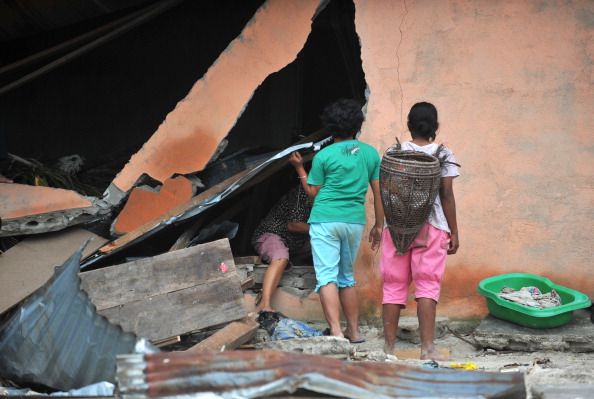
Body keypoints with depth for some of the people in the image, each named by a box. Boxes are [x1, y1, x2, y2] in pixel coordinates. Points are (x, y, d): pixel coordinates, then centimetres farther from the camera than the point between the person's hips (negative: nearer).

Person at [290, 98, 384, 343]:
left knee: (327, 276, -7)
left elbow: (313, 193, 4)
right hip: (355, 222, 4)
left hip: (325, 220, -4)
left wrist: (299, 168, 16)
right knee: (347, 277, 17)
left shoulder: (323, 156, -4)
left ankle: (336, 330, -19)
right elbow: (378, 193, 8)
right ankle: (353, 331, 18)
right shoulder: (371, 153, 6)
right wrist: (379, 225, 17)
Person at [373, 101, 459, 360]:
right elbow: (447, 196, -3)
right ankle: (427, 348, -9)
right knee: (428, 286, -2)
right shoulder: (443, 155, -1)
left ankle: (389, 347, 9)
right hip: (431, 227, -2)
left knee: (394, 286, 7)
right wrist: (454, 232, 3)